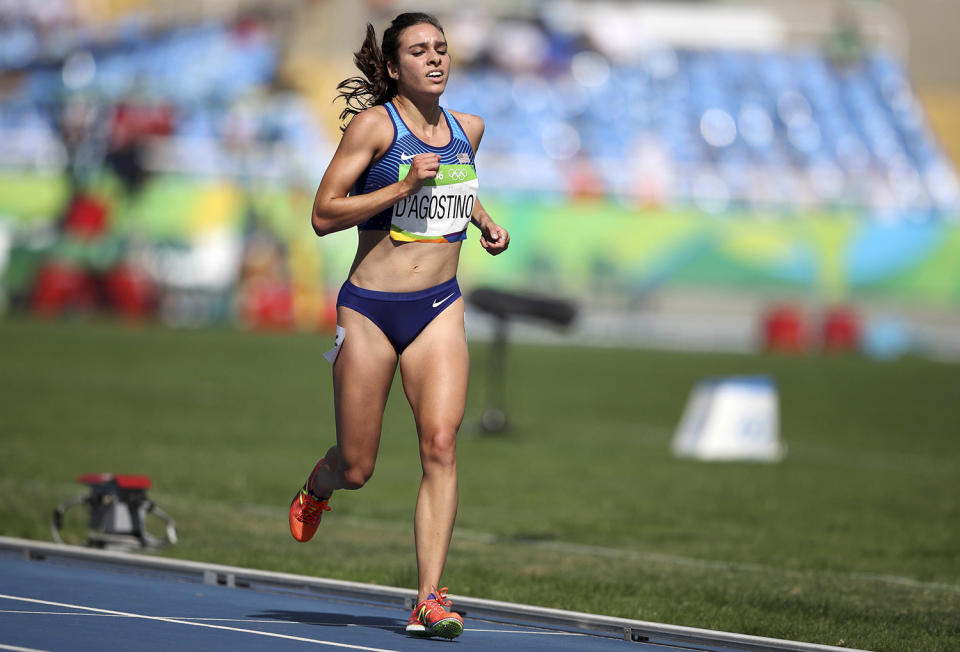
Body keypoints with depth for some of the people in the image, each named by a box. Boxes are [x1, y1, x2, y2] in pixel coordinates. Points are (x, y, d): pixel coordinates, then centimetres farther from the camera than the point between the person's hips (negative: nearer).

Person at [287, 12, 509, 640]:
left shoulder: (468, 128, 9)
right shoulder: (374, 123, -7)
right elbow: (324, 215, -11)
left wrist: (486, 222, 12)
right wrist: (403, 187, -20)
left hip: (440, 308, 3)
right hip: (370, 308, -3)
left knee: (441, 444, -17)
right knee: (356, 468, 5)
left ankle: (430, 600, -17)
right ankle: (317, 487, 44)